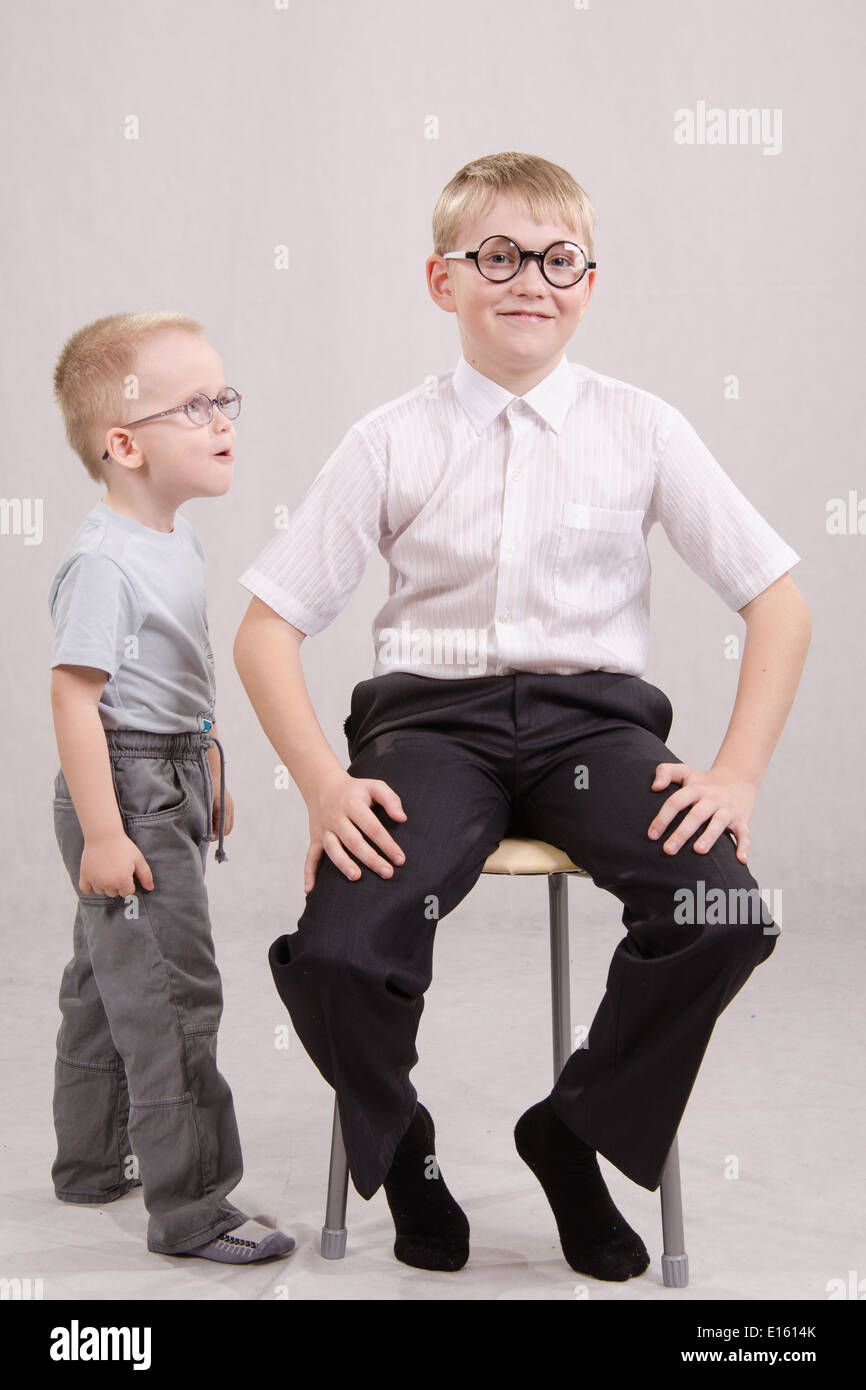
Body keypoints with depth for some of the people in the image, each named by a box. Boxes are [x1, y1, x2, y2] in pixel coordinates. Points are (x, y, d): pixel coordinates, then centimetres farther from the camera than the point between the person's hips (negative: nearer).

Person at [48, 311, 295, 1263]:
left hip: (172, 784, 10)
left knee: (109, 975, 20)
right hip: (126, 790, -10)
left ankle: (92, 1161, 35)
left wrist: (208, 776, 24)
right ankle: (190, 1208, 2)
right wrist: (102, 831, -25)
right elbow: (74, 695, -24)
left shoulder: (176, 538, 8)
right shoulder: (103, 561, -21)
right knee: (169, 990, -7)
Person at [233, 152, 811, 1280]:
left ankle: (576, 1134, 4)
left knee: (723, 916, -28)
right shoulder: (392, 442, 3)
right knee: (336, 954, -28)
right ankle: (394, 1142, 11)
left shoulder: (641, 429, 5)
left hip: (594, 712, 1)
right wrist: (324, 784, -12)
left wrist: (737, 773, -6)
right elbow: (267, 627, 3)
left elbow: (778, 601, 6)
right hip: (433, 718, -1)